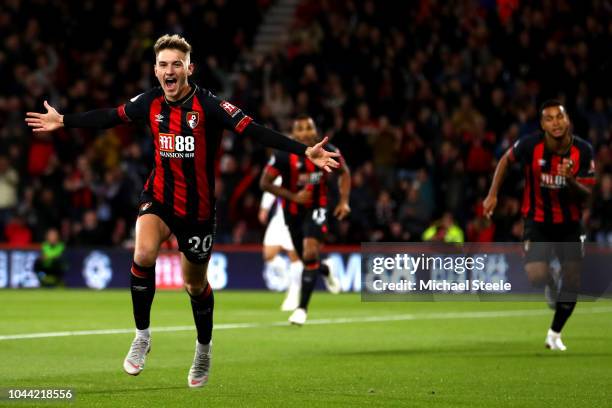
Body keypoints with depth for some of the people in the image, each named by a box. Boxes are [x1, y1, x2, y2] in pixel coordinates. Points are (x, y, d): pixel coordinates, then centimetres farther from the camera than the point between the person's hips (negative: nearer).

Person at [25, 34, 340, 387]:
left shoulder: (209, 106, -20)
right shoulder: (151, 103, -6)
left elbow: (255, 131, -27)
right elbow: (109, 117, 11)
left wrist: (305, 151, -37)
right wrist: (64, 121, 17)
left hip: (197, 208, -2)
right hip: (158, 198, 2)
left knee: (196, 285, 12)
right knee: (143, 255, -27)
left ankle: (204, 348, 41)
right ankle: (142, 337, -8)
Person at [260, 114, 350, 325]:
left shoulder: (328, 152, -13)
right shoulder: (283, 156, -19)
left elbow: (344, 172, 7)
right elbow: (265, 183, -11)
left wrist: (344, 201, -3)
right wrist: (293, 196, -19)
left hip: (316, 208, -1)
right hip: (293, 211, 1)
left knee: (310, 254, -20)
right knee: (308, 259, 12)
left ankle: (302, 308, -12)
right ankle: (325, 270, 52)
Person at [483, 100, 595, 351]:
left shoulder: (583, 151, -15)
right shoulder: (530, 146, -18)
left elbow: (586, 194, -13)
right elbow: (506, 160, 3)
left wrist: (570, 180, -34)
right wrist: (492, 195, 0)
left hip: (569, 223, 2)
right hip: (537, 220, -2)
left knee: (573, 280, -2)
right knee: (536, 276, -20)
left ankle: (554, 334, 18)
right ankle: (551, 283, 19)